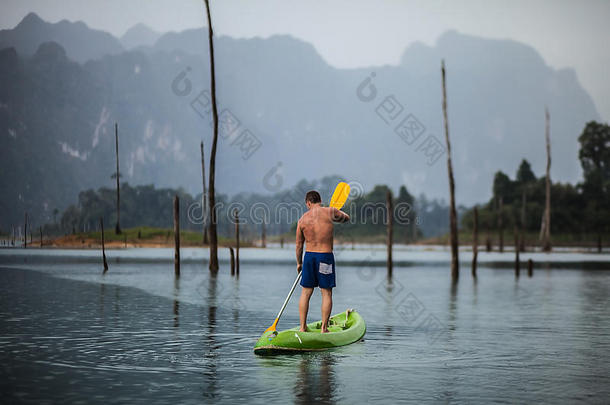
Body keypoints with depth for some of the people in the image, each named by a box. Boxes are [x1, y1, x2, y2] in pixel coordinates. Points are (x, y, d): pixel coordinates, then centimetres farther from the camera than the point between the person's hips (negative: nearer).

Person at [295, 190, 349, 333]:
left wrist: (299, 263, 22)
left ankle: (303, 327, 11)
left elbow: (299, 245, 9)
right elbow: (346, 218, 15)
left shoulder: (302, 219, 2)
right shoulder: (329, 212, -6)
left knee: (306, 293, 10)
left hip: (309, 256, 3)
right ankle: (324, 328, 3)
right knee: (326, 293, 4)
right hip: (326, 256, -2)